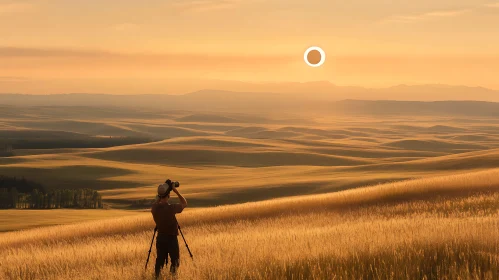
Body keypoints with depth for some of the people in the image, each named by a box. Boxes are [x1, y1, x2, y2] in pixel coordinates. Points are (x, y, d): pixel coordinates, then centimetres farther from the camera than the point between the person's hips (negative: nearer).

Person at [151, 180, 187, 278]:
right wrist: (176, 191, -5)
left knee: (160, 260, 12)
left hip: (160, 238, 4)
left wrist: (160, 197, 9)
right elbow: (184, 203, -4)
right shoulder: (171, 208, -21)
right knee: (175, 260, 8)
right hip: (171, 238, -4)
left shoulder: (155, 208, -8)